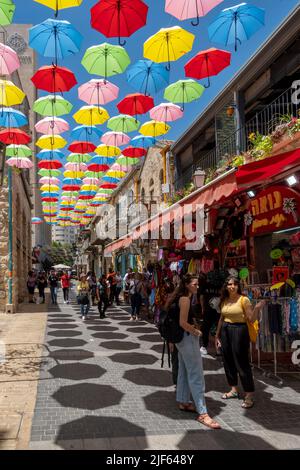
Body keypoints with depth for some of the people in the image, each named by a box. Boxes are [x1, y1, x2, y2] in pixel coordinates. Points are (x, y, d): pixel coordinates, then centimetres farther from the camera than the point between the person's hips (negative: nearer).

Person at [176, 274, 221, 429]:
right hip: (188, 338, -11)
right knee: (196, 375, -9)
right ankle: (202, 413, -6)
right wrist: (196, 331, -10)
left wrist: (194, 326, 9)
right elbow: (183, 323, -23)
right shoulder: (185, 299, -19)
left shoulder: (184, 298, 11)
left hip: (185, 338, 11)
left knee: (184, 371, 19)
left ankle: (183, 402, 31)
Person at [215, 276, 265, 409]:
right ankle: (233, 389, 29)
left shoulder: (244, 299, -9)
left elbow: (251, 319, -11)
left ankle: (249, 395, 6)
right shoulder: (224, 301, 8)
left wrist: (257, 308, -29)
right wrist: (217, 335, 18)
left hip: (239, 330, -6)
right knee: (228, 361, 13)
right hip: (225, 330, 6)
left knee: (242, 363, -4)